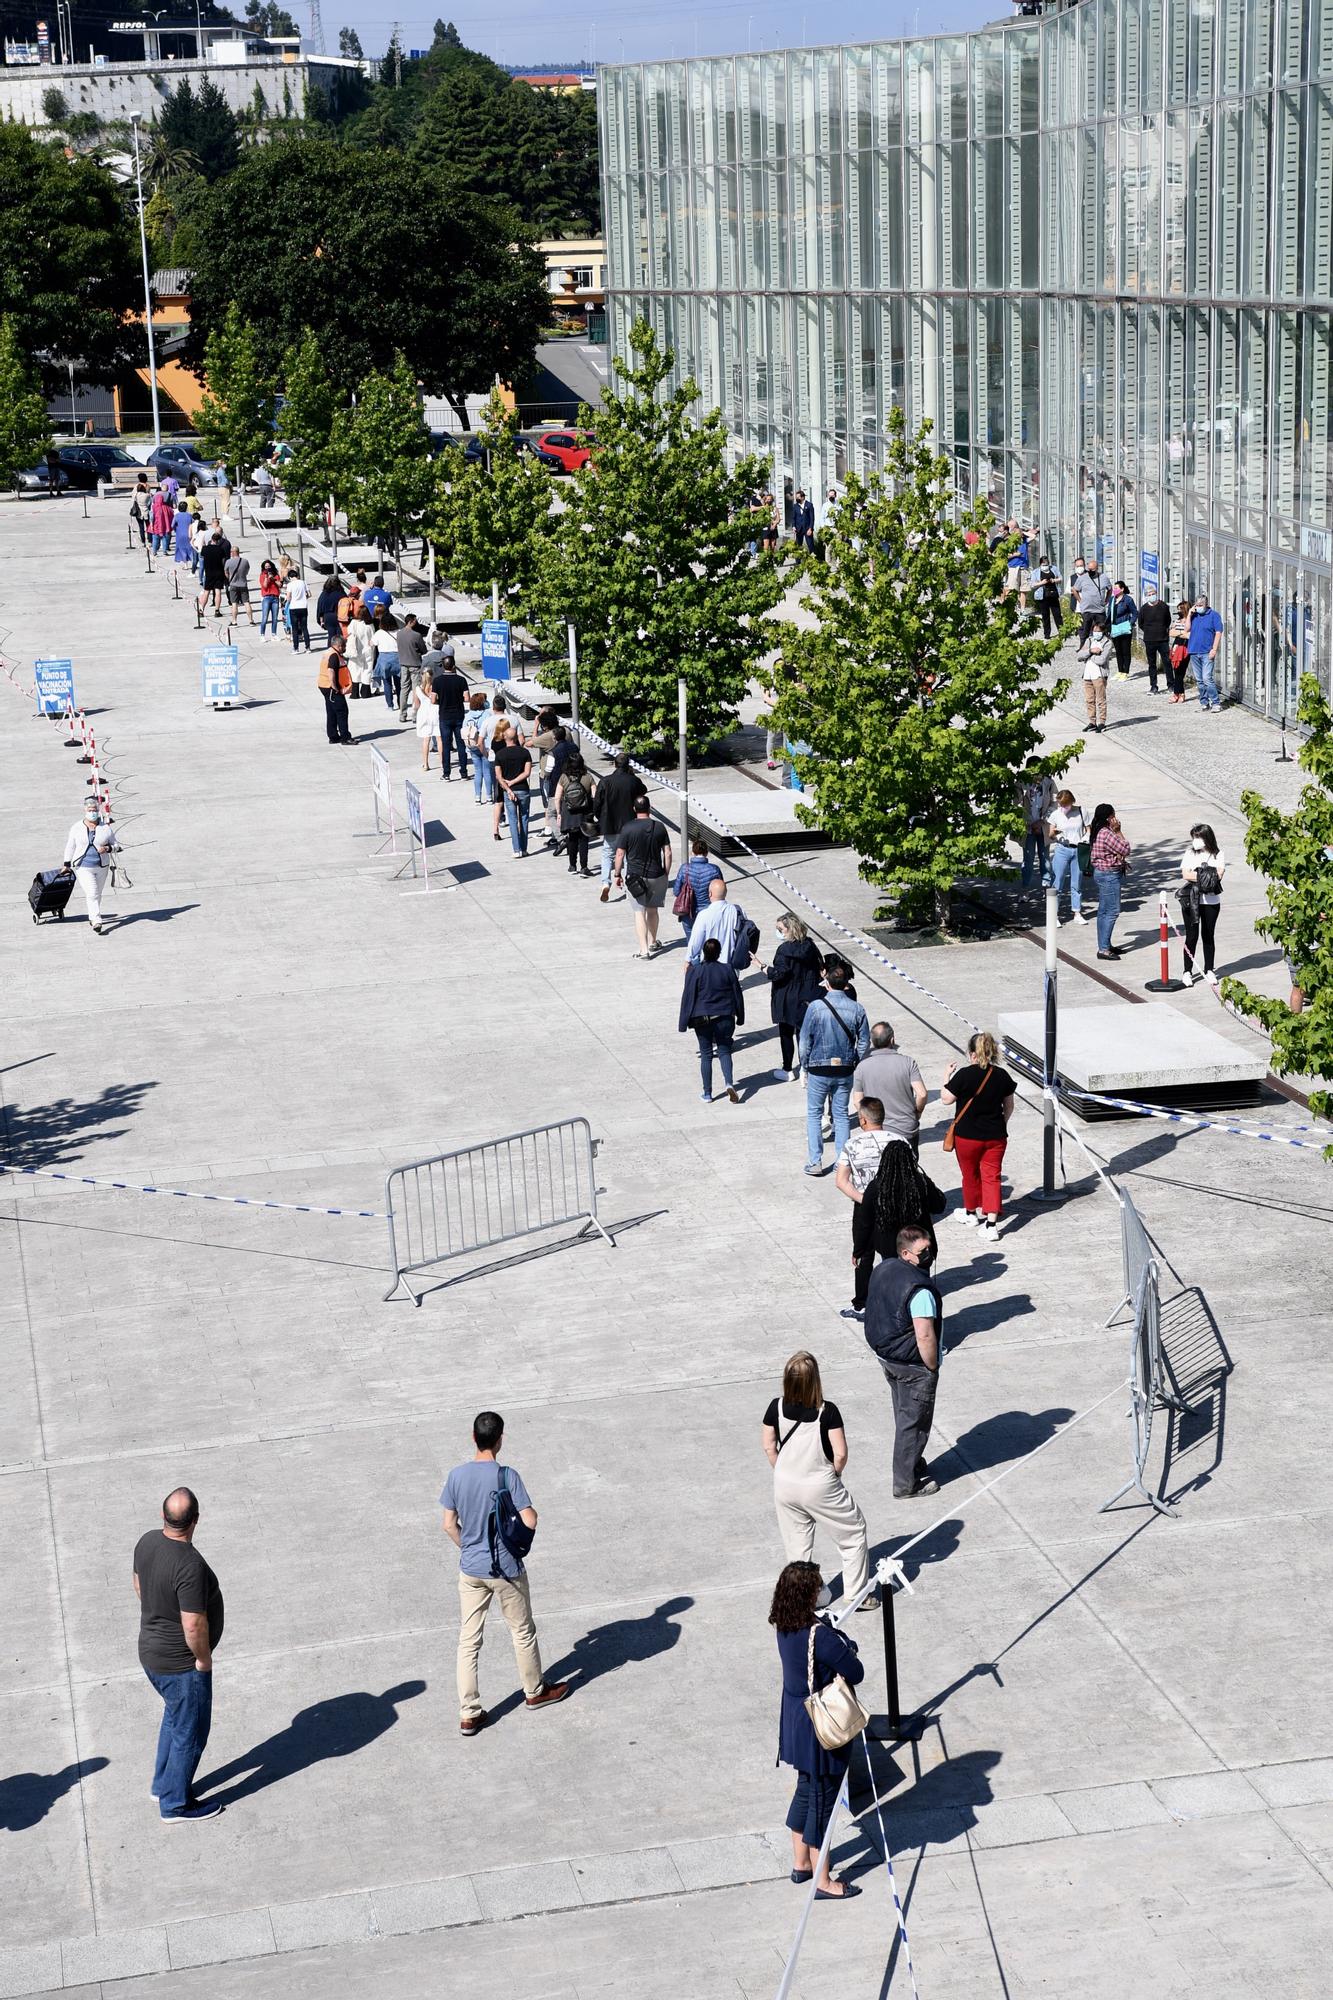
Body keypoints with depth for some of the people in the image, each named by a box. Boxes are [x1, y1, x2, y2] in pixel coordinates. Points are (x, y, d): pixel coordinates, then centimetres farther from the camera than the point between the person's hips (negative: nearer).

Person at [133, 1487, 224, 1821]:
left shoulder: (148, 1542, -8)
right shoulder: (190, 1566, -33)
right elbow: (194, 1625, -31)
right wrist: (203, 1657, -13)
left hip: (151, 1652, 8)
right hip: (181, 1663, -8)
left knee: (175, 1716, 29)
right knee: (190, 1732, 11)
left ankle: (164, 1784, 42)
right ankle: (176, 1803, 26)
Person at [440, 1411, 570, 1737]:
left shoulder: (457, 1475, -6)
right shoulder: (507, 1475, -18)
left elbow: (449, 1525, 0)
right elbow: (529, 1522, -20)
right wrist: (532, 1511, 3)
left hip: (470, 1570, 3)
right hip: (506, 1569, -3)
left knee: (468, 1640, 8)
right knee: (522, 1632, 18)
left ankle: (468, 1713, 8)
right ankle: (535, 1691, 36)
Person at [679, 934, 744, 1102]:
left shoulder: (694, 971, -9)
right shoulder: (727, 970, -2)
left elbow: (688, 997, -8)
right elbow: (737, 994, 5)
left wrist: (684, 1022, -2)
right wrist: (740, 1017, 18)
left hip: (703, 1020, -1)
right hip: (725, 1018, 1)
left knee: (706, 1054, 9)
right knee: (724, 1051, 12)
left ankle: (707, 1093, 11)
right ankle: (729, 1083, -12)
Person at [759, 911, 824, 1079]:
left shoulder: (785, 949, -19)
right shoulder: (810, 946, 1)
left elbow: (779, 974, -23)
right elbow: (820, 968, 7)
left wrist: (763, 968, -11)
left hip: (788, 1000, -6)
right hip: (807, 998, 6)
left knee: (786, 1034, 6)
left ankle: (788, 1070, 11)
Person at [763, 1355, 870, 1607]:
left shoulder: (777, 1407, -11)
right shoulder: (827, 1411, -21)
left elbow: (769, 1447, -3)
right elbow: (840, 1454, -20)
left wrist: (784, 1473, 11)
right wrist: (834, 1474, 0)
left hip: (785, 1488, 4)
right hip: (821, 1489, -4)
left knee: (796, 1547, 18)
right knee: (854, 1535, 16)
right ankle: (857, 1595, 21)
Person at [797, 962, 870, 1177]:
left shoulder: (815, 1007, -13)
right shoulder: (857, 1009, -5)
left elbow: (805, 1042, -8)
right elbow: (864, 1043, 1)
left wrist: (805, 1067, 5)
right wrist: (856, 1066, 14)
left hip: (818, 1070, -3)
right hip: (845, 1070, 3)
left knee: (814, 1114, 9)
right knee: (841, 1114, 14)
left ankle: (815, 1162, 6)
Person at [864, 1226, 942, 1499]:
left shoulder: (883, 1269, -1)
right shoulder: (919, 1289, -29)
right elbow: (925, 1336, -29)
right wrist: (932, 1368, -14)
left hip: (882, 1352, 9)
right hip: (911, 1364, -9)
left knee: (903, 1416, 24)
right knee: (914, 1422, 6)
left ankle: (913, 1465, 41)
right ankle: (906, 1484, 16)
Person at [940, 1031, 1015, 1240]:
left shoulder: (964, 1075, -17)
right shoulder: (1002, 1075, -3)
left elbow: (946, 1099, -7)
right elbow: (1009, 1106, 8)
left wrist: (947, 1076, 7)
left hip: (967, 1136, -3)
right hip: (995, 1136, 3)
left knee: (970, 1175, 18)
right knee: (991, 1176, 4)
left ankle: (972, 1212, 39)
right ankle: (991, 1224, -5)